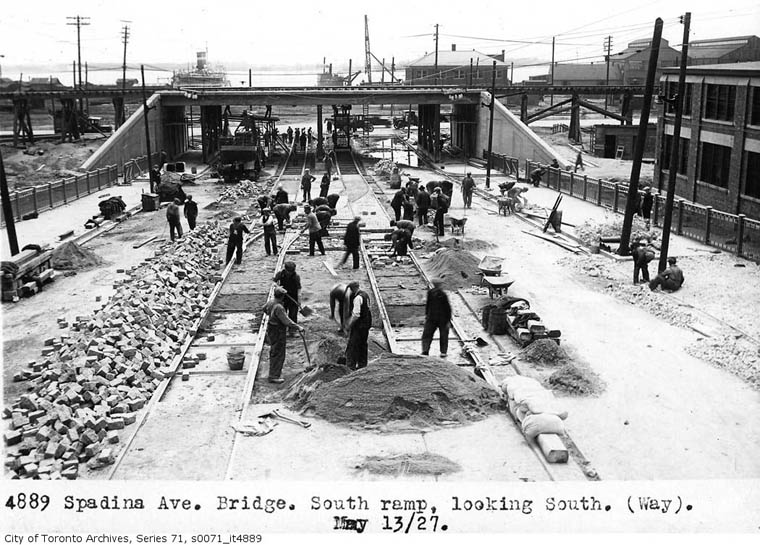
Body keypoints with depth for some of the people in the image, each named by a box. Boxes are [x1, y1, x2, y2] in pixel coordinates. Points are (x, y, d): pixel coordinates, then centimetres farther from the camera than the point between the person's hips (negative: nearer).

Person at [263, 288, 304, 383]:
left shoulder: (270, 302, -3)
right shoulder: (279, 308, -30)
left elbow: (264, 309, 18)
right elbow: (287, 321, -30)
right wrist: (298, 327, -24)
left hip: (271, 329, 10)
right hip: (278, 332, -10)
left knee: (274, 352, 25)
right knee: (278, 354, 0)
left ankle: (274, 370, 42)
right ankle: (274, 376, 5)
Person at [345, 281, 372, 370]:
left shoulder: (358, 298, -21)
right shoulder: (365, 294, 10)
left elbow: (356, 314, -25)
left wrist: (349, 325, -17)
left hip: (358, 324, -9)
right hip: (366, 323, 10)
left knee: (352, 345, 0)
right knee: (363, 344, 18)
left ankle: (351, 364, 3)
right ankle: (362, 363, 27)